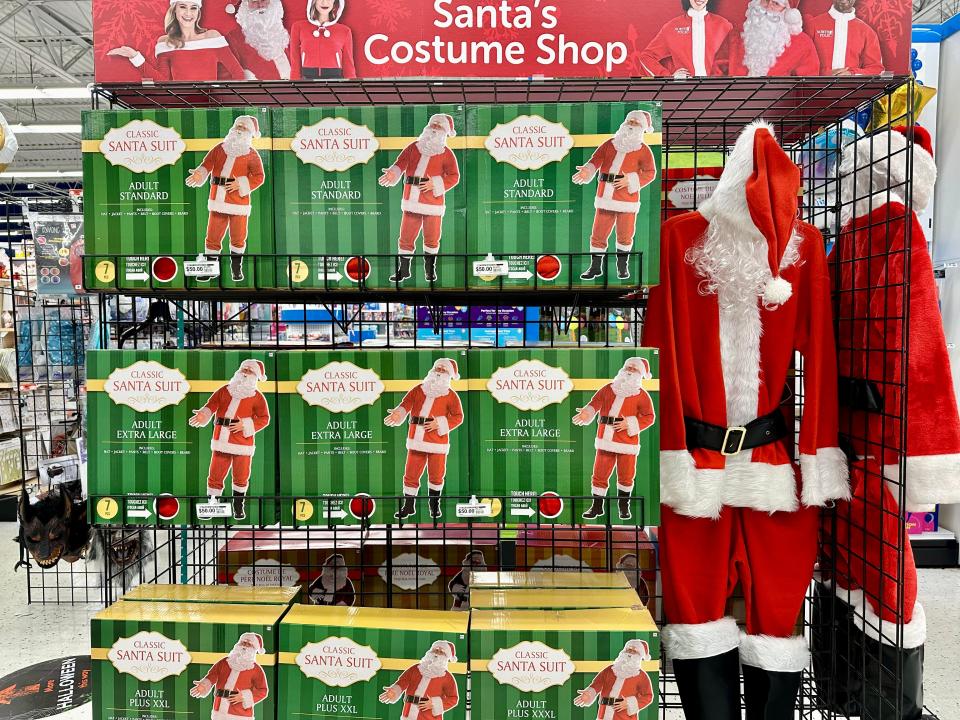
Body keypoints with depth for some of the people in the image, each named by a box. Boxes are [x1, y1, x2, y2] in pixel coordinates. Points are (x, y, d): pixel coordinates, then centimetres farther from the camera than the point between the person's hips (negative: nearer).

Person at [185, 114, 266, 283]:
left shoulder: (251, 154, 0)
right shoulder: (220, 148, 9)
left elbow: (259, 177, -6)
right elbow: (207, 164, 4)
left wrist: (240, 184, -17)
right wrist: (199, 174, -18)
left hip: (239, 201, -3)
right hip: (217, 200, 3)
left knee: (238, 237, 6)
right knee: (212, 236, 5)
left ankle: (236, 268, 24)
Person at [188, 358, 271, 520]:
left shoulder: (257, 397, 0)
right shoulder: (225, 390, 9)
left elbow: (264, 419, -4)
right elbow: (211, 405, 0)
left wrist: (245, 425, -17)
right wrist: (203, 415, -22)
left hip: (243, 442, -2)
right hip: (221, 441, 2)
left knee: (241, 476, 8)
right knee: (215, 475, 5)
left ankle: (238, 506, 28)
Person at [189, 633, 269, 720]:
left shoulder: (256, 669, 0)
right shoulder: (224, 662, 11)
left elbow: (263, 690, -4)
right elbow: (212, 676, 2)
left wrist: (244, 697, -16)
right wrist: (204, 685, -20)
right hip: (219, 712, 4)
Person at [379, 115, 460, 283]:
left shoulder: (446, 153, 2)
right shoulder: (413, 147, 11)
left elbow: (454, 176, -3)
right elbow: (400, 163, 1)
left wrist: (435, 184, -18)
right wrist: (393, 173, -21)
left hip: (433, 201, -2)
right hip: (411, 200, 2)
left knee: (432, 238, 6)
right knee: (406, 237, 4)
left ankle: (430, 270, 25)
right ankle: (403, 270, 17)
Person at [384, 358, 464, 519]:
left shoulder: (451, 395, 1)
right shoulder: (418, 390, 9)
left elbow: (458, 417, -3)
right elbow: (406, 403, -2)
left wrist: (440, 423, -17)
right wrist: (398, 414, -24)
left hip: (437, 441, -2)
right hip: (416, 440, 2)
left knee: (436, 475, 8)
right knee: (411, 474, 5)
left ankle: (435, 505, 28)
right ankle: (408, 506, 19)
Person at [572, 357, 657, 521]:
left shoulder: (642, 395, 1)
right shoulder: (608, 388, 8)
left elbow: (649, 417, -3)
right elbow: (595, 402, -2)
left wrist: (630, 424, -17)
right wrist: (587, 412, -24)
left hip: (627, 440, -2)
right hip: (605, 439, 2)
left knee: (626, 475, 7)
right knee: (600, 473, 3)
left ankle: (624, 506, 29)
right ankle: (597, 506, 17)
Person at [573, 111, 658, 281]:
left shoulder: (643, 149, 3)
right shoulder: (609, 144, 11)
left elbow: (650, 172, -4)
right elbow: (595, 160, -1)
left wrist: (630, 180, -19)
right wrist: (587, 171, -23)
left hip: (627, 199, -2)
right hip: (605, 197, 2)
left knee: (624, 235, 6)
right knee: (598, 234, 3)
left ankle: (622, 266, 27)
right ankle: (595, 267, 16)